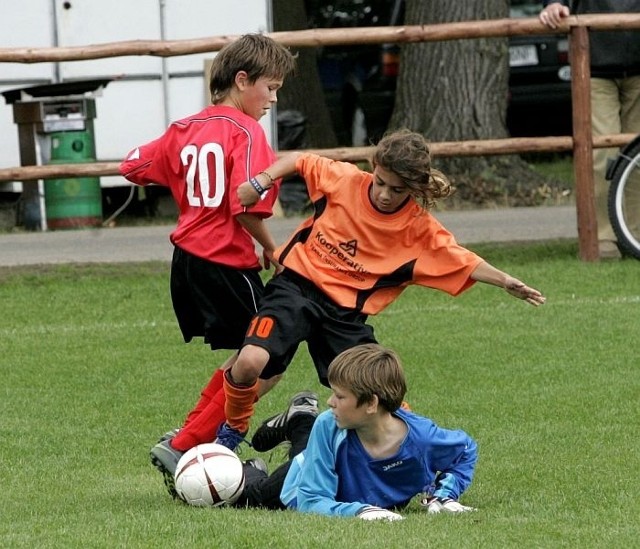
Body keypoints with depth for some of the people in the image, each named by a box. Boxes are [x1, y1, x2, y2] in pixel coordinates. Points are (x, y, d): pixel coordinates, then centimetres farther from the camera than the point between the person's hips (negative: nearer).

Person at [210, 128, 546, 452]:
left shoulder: (420, 228, -4)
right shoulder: (344, 180, -6)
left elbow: (463, 261, 1)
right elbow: (299, 161, 9)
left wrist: (505, 282, -12)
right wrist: (260, 182, -5)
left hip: (346, 313, 2)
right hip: (297, 285, -1)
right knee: (250, 362, -23)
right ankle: (232, 430, 5)